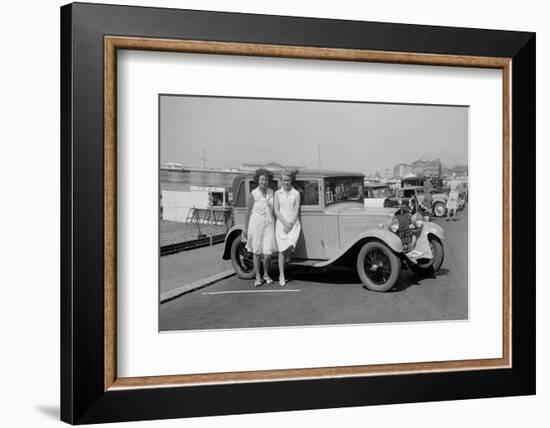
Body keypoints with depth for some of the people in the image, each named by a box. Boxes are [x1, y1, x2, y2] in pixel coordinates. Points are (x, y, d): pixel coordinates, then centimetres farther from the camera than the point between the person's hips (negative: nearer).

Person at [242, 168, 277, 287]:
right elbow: (248, 212, -3)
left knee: (268, 254, -4)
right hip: (256, 224, -2)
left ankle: (266, 274, 22)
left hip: (269, 224, 2)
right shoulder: (253, 194, -8)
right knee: (257, 252, 9)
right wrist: (245, 228, -3)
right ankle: (258, 277, 22)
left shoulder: (271, 192, 4)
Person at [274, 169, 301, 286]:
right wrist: (285, 223, -10)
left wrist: (290, 224, -11)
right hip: (281, 223, 0)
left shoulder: (296, 193, 3)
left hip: (293, 224, 0)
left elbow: (296, 211, -2)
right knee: (282, 250, -4)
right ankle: (282, 277, 3)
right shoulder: (277, 193, 5)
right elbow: (276, 211, 0)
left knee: (290, 248, -16)